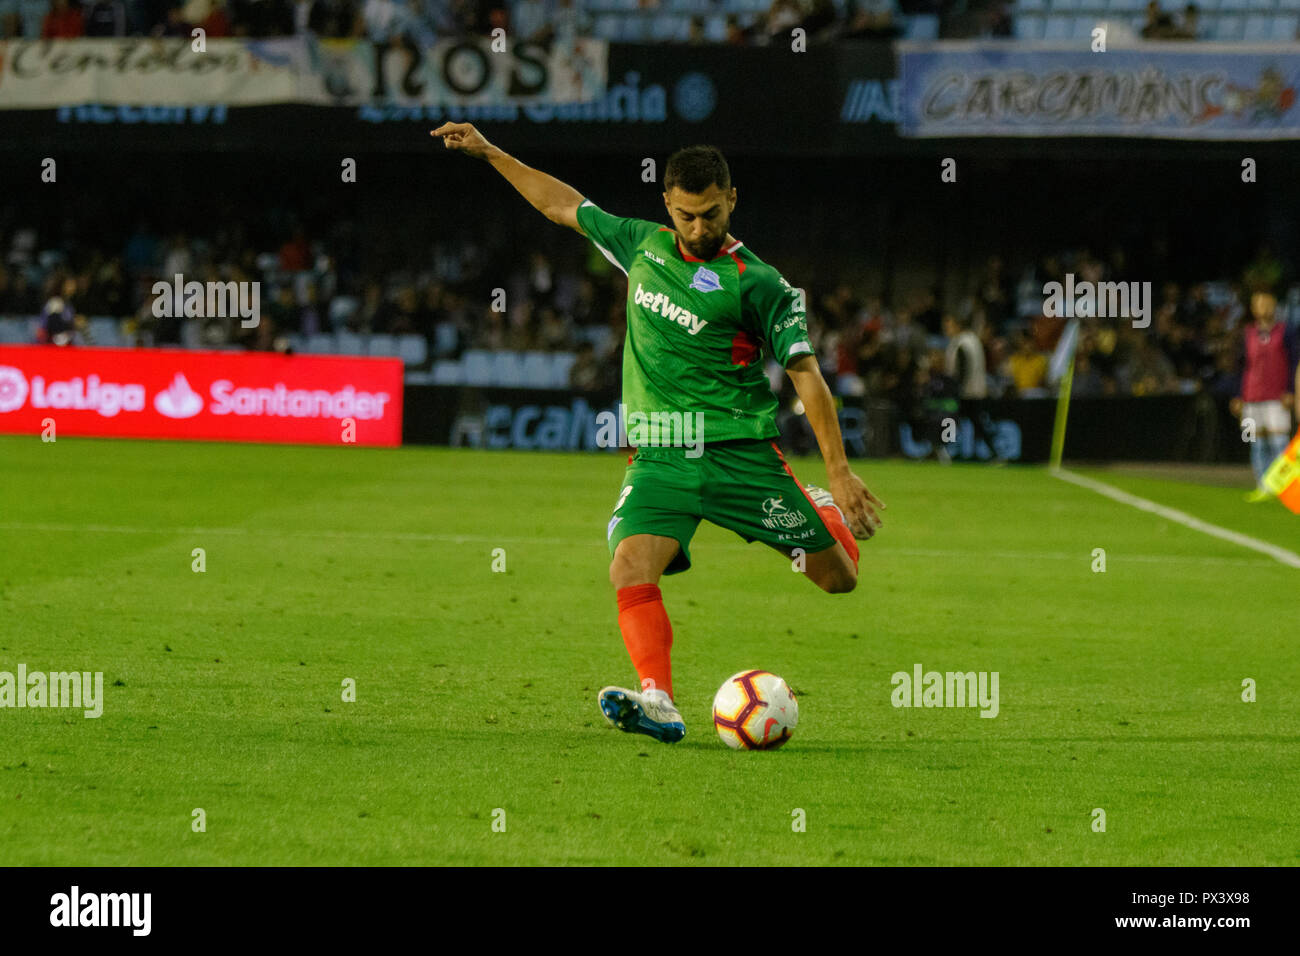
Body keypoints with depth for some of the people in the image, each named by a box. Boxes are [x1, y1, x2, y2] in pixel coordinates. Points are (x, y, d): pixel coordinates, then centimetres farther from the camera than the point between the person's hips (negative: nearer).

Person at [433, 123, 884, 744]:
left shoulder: (755, 284, -6)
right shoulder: (644, 245, 9)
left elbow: (804, 373, -7)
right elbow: (565, 205, 23)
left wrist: (840, 473, -13)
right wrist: (488, 152, 25)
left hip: (740, 453, -3)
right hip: (659, 458, 3)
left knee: (838, 578, 2)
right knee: (631, 567, -25)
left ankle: (826, 515, 37)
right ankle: (659, 703, -31)